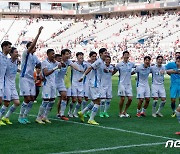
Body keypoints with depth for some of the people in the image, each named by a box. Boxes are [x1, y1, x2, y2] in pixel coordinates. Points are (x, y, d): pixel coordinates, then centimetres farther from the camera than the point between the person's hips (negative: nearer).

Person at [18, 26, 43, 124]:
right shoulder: (26, 54, -9)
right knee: (27, 99, -12)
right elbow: (32, 45, -24)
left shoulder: (35, 57, 13)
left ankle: (25, 116, 15)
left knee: (32, 99, 4)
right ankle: (20, 117, 2)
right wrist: (38, 33, -29)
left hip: (32, 79, 8)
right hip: (24, 78, -8)